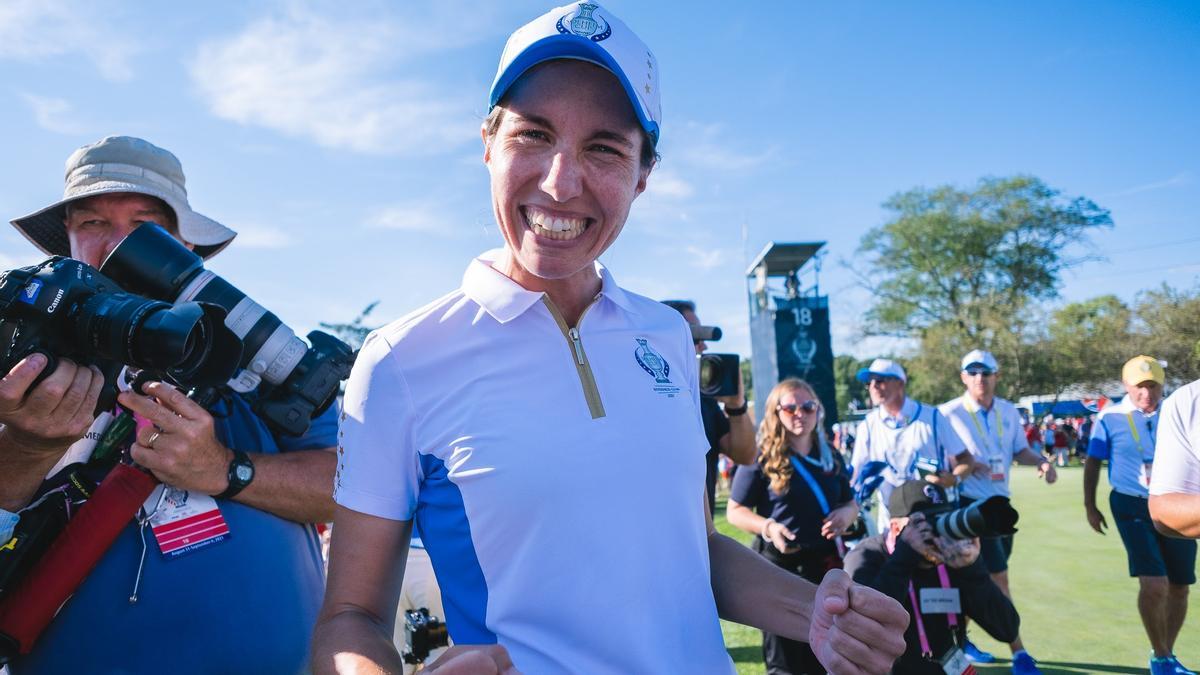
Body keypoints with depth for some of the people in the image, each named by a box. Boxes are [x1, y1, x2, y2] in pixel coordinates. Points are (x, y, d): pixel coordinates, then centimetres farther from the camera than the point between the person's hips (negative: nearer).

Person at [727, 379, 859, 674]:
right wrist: (768, 527, -24)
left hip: (827, 564, 5)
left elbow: (850, 503, 17)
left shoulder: (829, 456, 8)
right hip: (779, 566, -5)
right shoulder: (762, 458, -8)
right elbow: (735, 512, -7)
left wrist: (845, 514, -6)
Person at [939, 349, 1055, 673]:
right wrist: (962, 461, -28)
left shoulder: (1009, 411, 5)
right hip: (971, 505, -7)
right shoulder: (949, 413, -13)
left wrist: (1041, 462, -7)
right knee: (999, 578, -6)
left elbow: (1019, 450, 13)